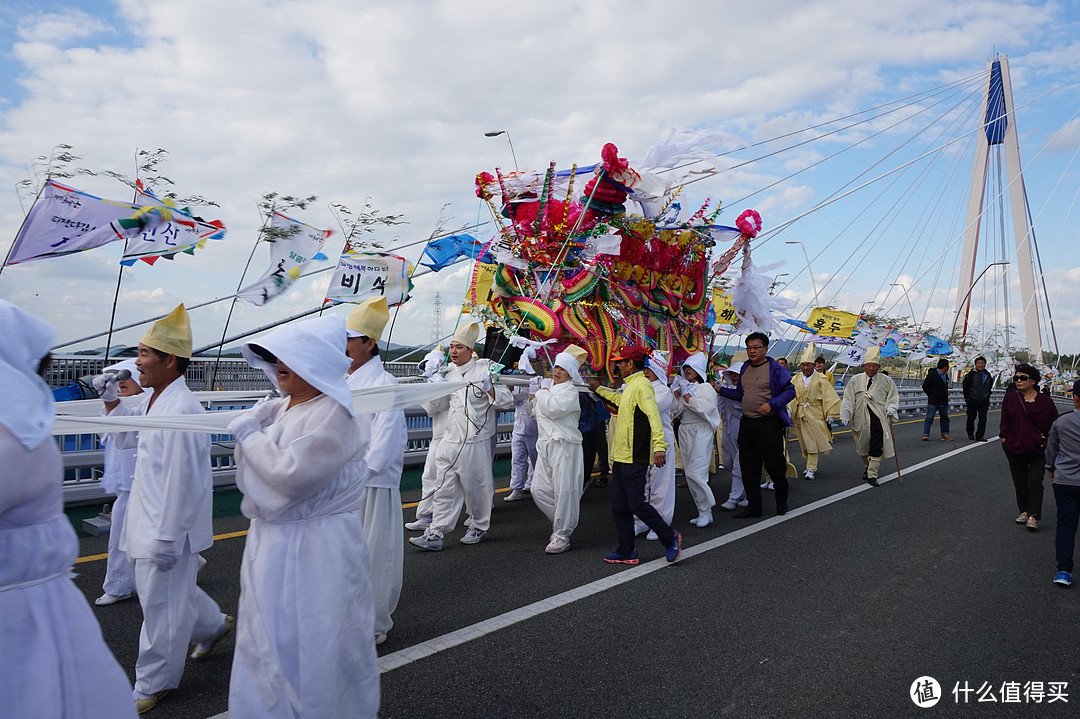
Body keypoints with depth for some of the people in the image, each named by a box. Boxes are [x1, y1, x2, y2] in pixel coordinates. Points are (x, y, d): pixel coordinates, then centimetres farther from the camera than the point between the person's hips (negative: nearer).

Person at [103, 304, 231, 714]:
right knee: (170, 591, 24)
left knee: (161, 603, 6)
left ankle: (152, 684, 23)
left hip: (168, 526, -10)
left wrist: (167, 539, -22)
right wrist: (111, 400, 9)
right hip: (146, 520, 10)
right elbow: (127, 439, 23)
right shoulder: (153, 401, 5)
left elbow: (181, 481, -26)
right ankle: (213, 625, 47)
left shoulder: (181, 411, -26)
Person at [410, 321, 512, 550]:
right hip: (449, 441, 6)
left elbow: (508, 401, -9)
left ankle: (480, 527, 26)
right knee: (444, 489, 5)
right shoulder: (450, 375, 13)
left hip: (474, 443, -6)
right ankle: (435, 534, 8)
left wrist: (490, 391, -27)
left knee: (476, 487, 7)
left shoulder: (483, 373, -8)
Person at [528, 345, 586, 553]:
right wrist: (533, 398, 9)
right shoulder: (547, 386, 19)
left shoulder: (570, 391, -5)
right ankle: (561, 524, 22)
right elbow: (536, 413, 28)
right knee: (539, 489, 4)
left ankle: (562, 535, 2)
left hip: (564, 444, -8)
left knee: (563, 490, -6)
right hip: (546, 443, 8)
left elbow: (553, 409, -21)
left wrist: (543, 394, -4)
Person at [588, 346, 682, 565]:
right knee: (619, 507, 10)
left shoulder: (641, 385, -13)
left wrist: (659, 446, -37)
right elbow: (619, 399, 42)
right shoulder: (630, 386, 17)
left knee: (637, 504, -8)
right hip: (621, 457, 10)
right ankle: (626, 552, 18)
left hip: (635, 458, -10)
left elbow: (654, 416, -26)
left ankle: (670, 538, 9)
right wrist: (599, 389, 55)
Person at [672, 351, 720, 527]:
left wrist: (687, 395, -13)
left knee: (695, 473, -14)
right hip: (684, 432, 7)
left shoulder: (706, 388, -4)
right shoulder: (684, 387, 14)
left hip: (701, 432, -7)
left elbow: (704, 408, -20)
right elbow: (676, 410, 7)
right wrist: (676, 392, -3)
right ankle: (703, 512, 16)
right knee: (690, 473, 7)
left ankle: (707, 508, 2)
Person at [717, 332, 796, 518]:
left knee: (774, 465, 2)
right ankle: (753, 506, 18)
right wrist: (721, 390, 9)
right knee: (749, 467, 8)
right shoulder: (745, 368, 13)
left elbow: (790, 391, -10)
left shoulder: (775, 369, -7)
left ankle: (782, 502, 25)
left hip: (769, 424, -6)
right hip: (747, 424, 6)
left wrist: (771, 404, -22)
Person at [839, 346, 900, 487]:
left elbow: (893, 396, 11)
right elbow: (848, 398, 1)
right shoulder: (855, 380, 4)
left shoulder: (886, 381, 3)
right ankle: (868, 467, 40)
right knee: (863, 446, 14)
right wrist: (845, 415, -9)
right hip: (861, 419, 2)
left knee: (876, 448, -10)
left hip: (878, 418, -2)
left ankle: (872, 475, -5)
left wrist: (891, 408, -8)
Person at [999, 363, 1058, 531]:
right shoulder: (1010, 398, 1)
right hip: (1015, 447, 3)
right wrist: (1004, 437, 1)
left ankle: (1033, 516, -2)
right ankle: (1024, 511, 25)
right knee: (1020, 482, 12)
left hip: (1038, 449, -2)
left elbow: (1055, 424, 3)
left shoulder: (1045, 401, -4)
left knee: (1035, 482, -6)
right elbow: (1005, 421, 7)